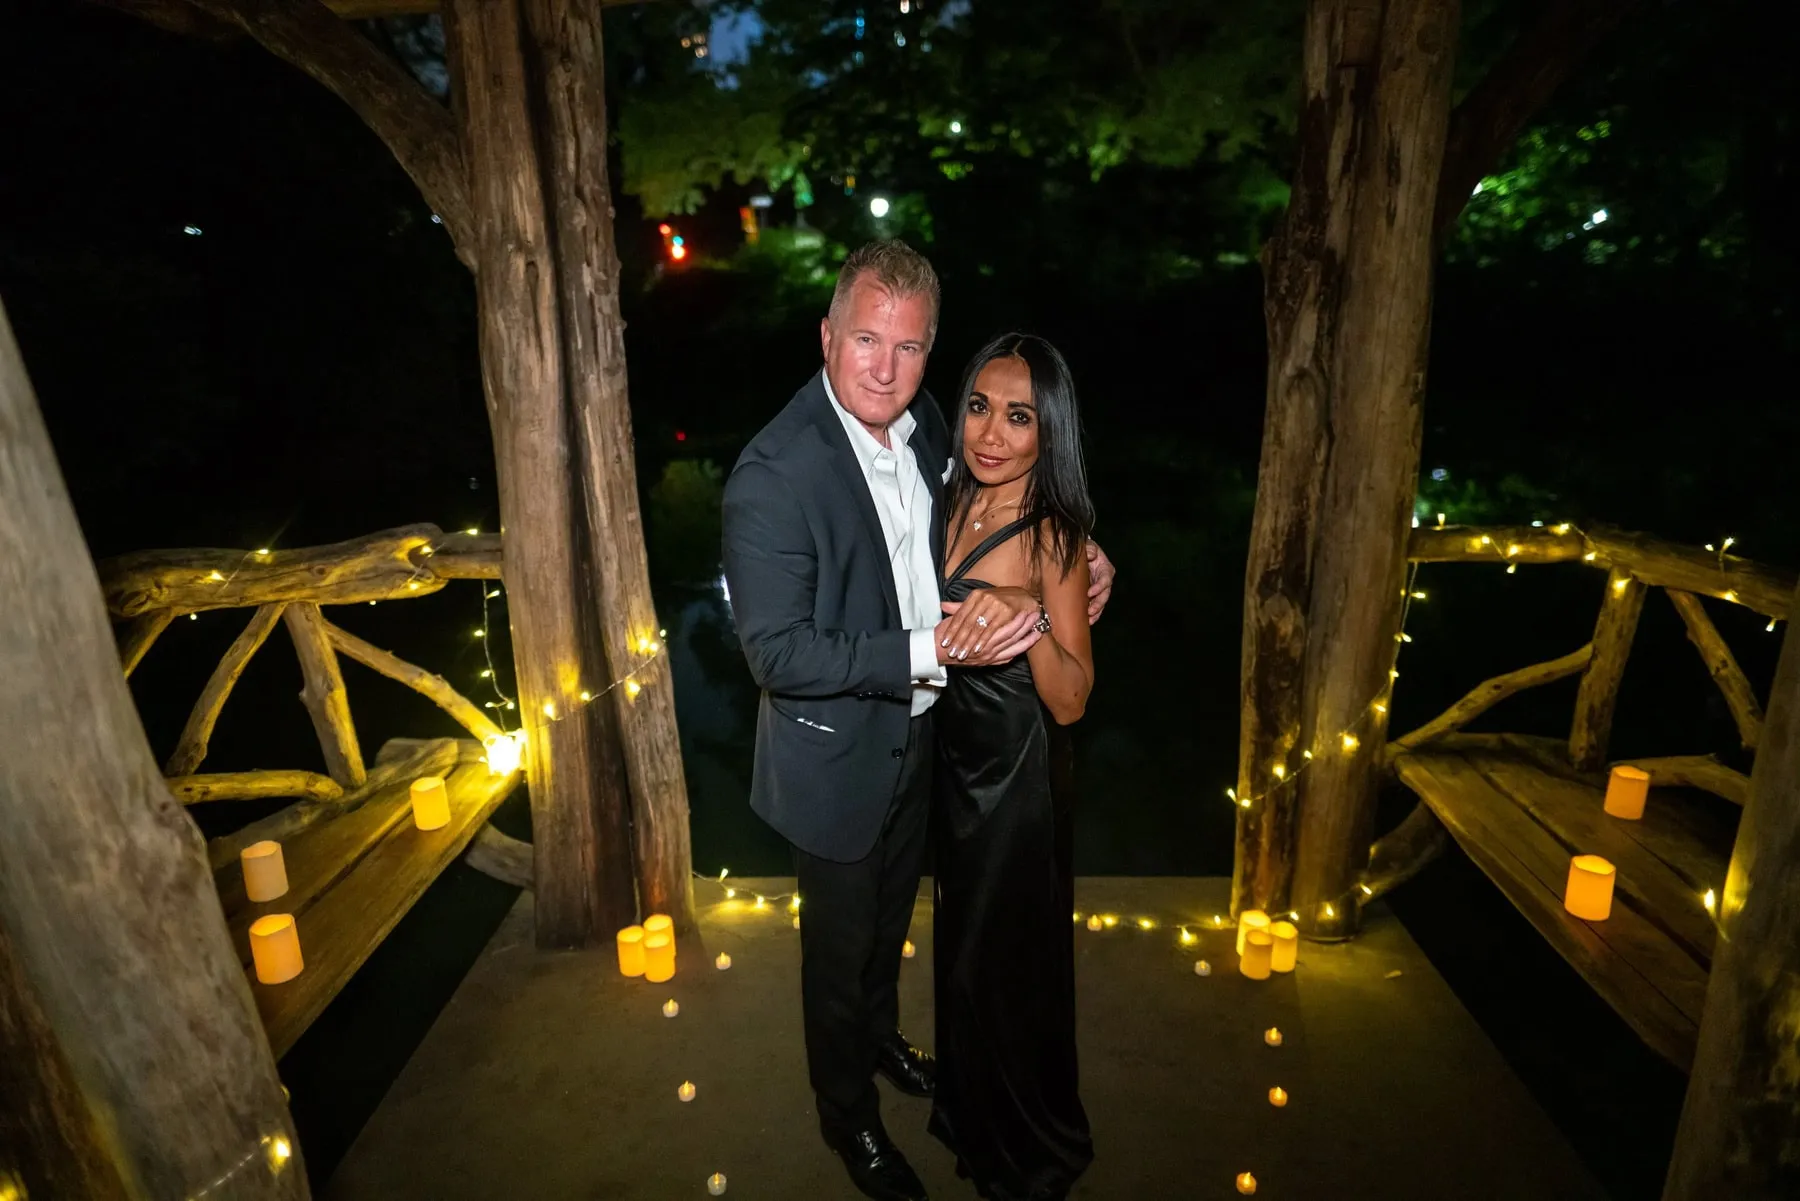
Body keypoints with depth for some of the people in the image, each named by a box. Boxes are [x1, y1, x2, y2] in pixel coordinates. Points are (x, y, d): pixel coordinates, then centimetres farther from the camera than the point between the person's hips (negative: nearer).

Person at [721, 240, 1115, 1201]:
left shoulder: (923, 421, -7)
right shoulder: (772, 476, -29)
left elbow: (950, 534, 9)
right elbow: (779, 653, -28)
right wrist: (932, 650, -33)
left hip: (918, 732, 6)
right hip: (837, 754, -6)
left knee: (891, 915, 30)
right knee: (840, 943, 18)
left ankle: (881, 1035, 59)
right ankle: (846, 1112, 46)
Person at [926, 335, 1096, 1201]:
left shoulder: (1051, 536, -22)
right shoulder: (957, 502, -3)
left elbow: (1070, 702, -27)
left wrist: (1032, 616, -39)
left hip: (1015, 773, -7)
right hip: (957, 757, 7)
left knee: (1005, 960, 14)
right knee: (965, 943, 26)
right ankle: (971, 1112, 55)